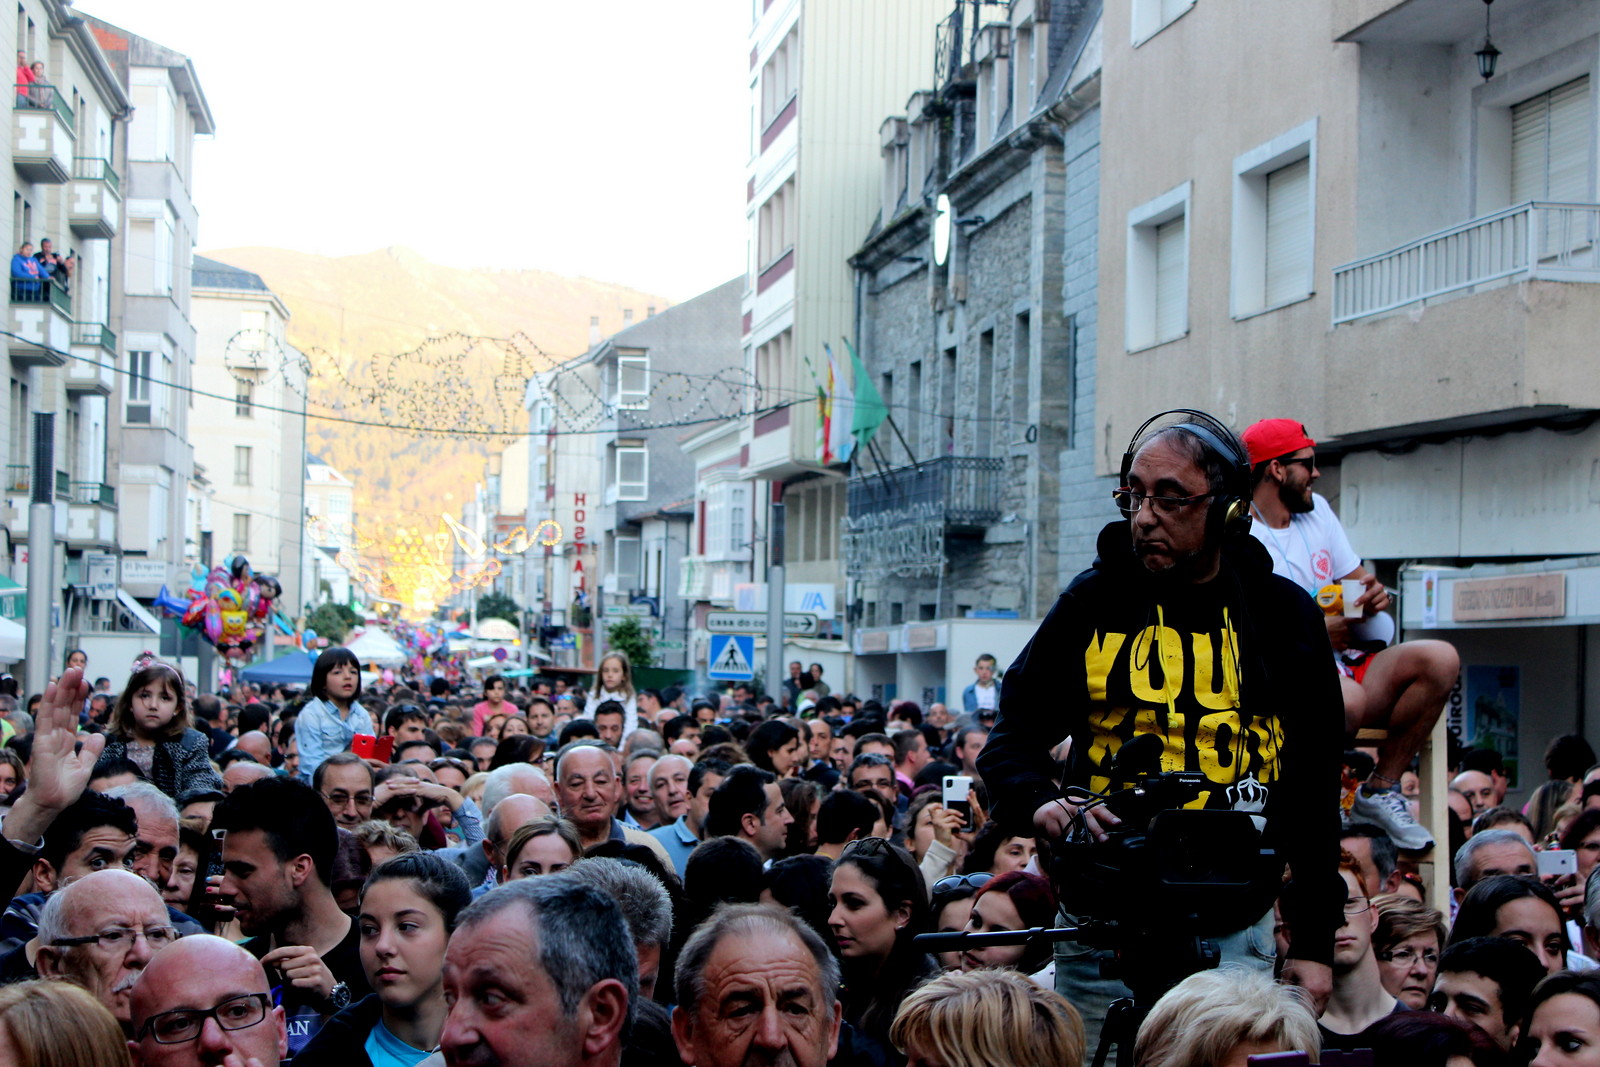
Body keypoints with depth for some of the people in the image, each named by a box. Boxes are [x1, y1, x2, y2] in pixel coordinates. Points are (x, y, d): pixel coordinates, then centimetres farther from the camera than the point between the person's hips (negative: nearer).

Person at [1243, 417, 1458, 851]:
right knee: (1347, 698, -39)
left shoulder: (1317, 510, 18)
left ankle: (1380, 789, -7)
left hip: (1341, 664, 8)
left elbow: (1356, 579, 22)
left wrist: (1373, 592, -3)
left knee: (1441, 659, -14)